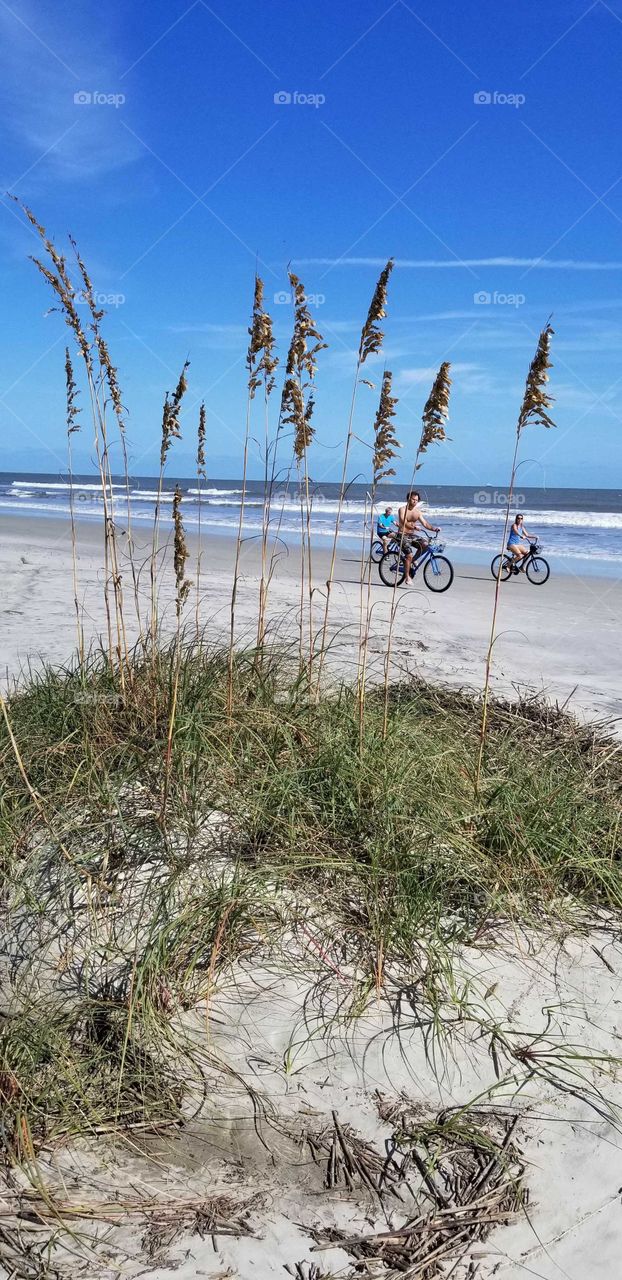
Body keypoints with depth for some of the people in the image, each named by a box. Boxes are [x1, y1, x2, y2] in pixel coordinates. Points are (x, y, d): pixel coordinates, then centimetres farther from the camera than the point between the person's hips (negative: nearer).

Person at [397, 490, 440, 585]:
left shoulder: (418, 512, 9)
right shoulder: (402, 510, -9)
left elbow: (425, 523, 3)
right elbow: (404, 523, -24)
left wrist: (434, 528, -16)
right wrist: (414, 527, -43)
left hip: (412, 535, 6)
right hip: (403, 535, -6)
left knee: (425, 543, -20)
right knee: (409, 554, -23)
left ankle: (413, 560, 3)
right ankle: (407, 577, -12)